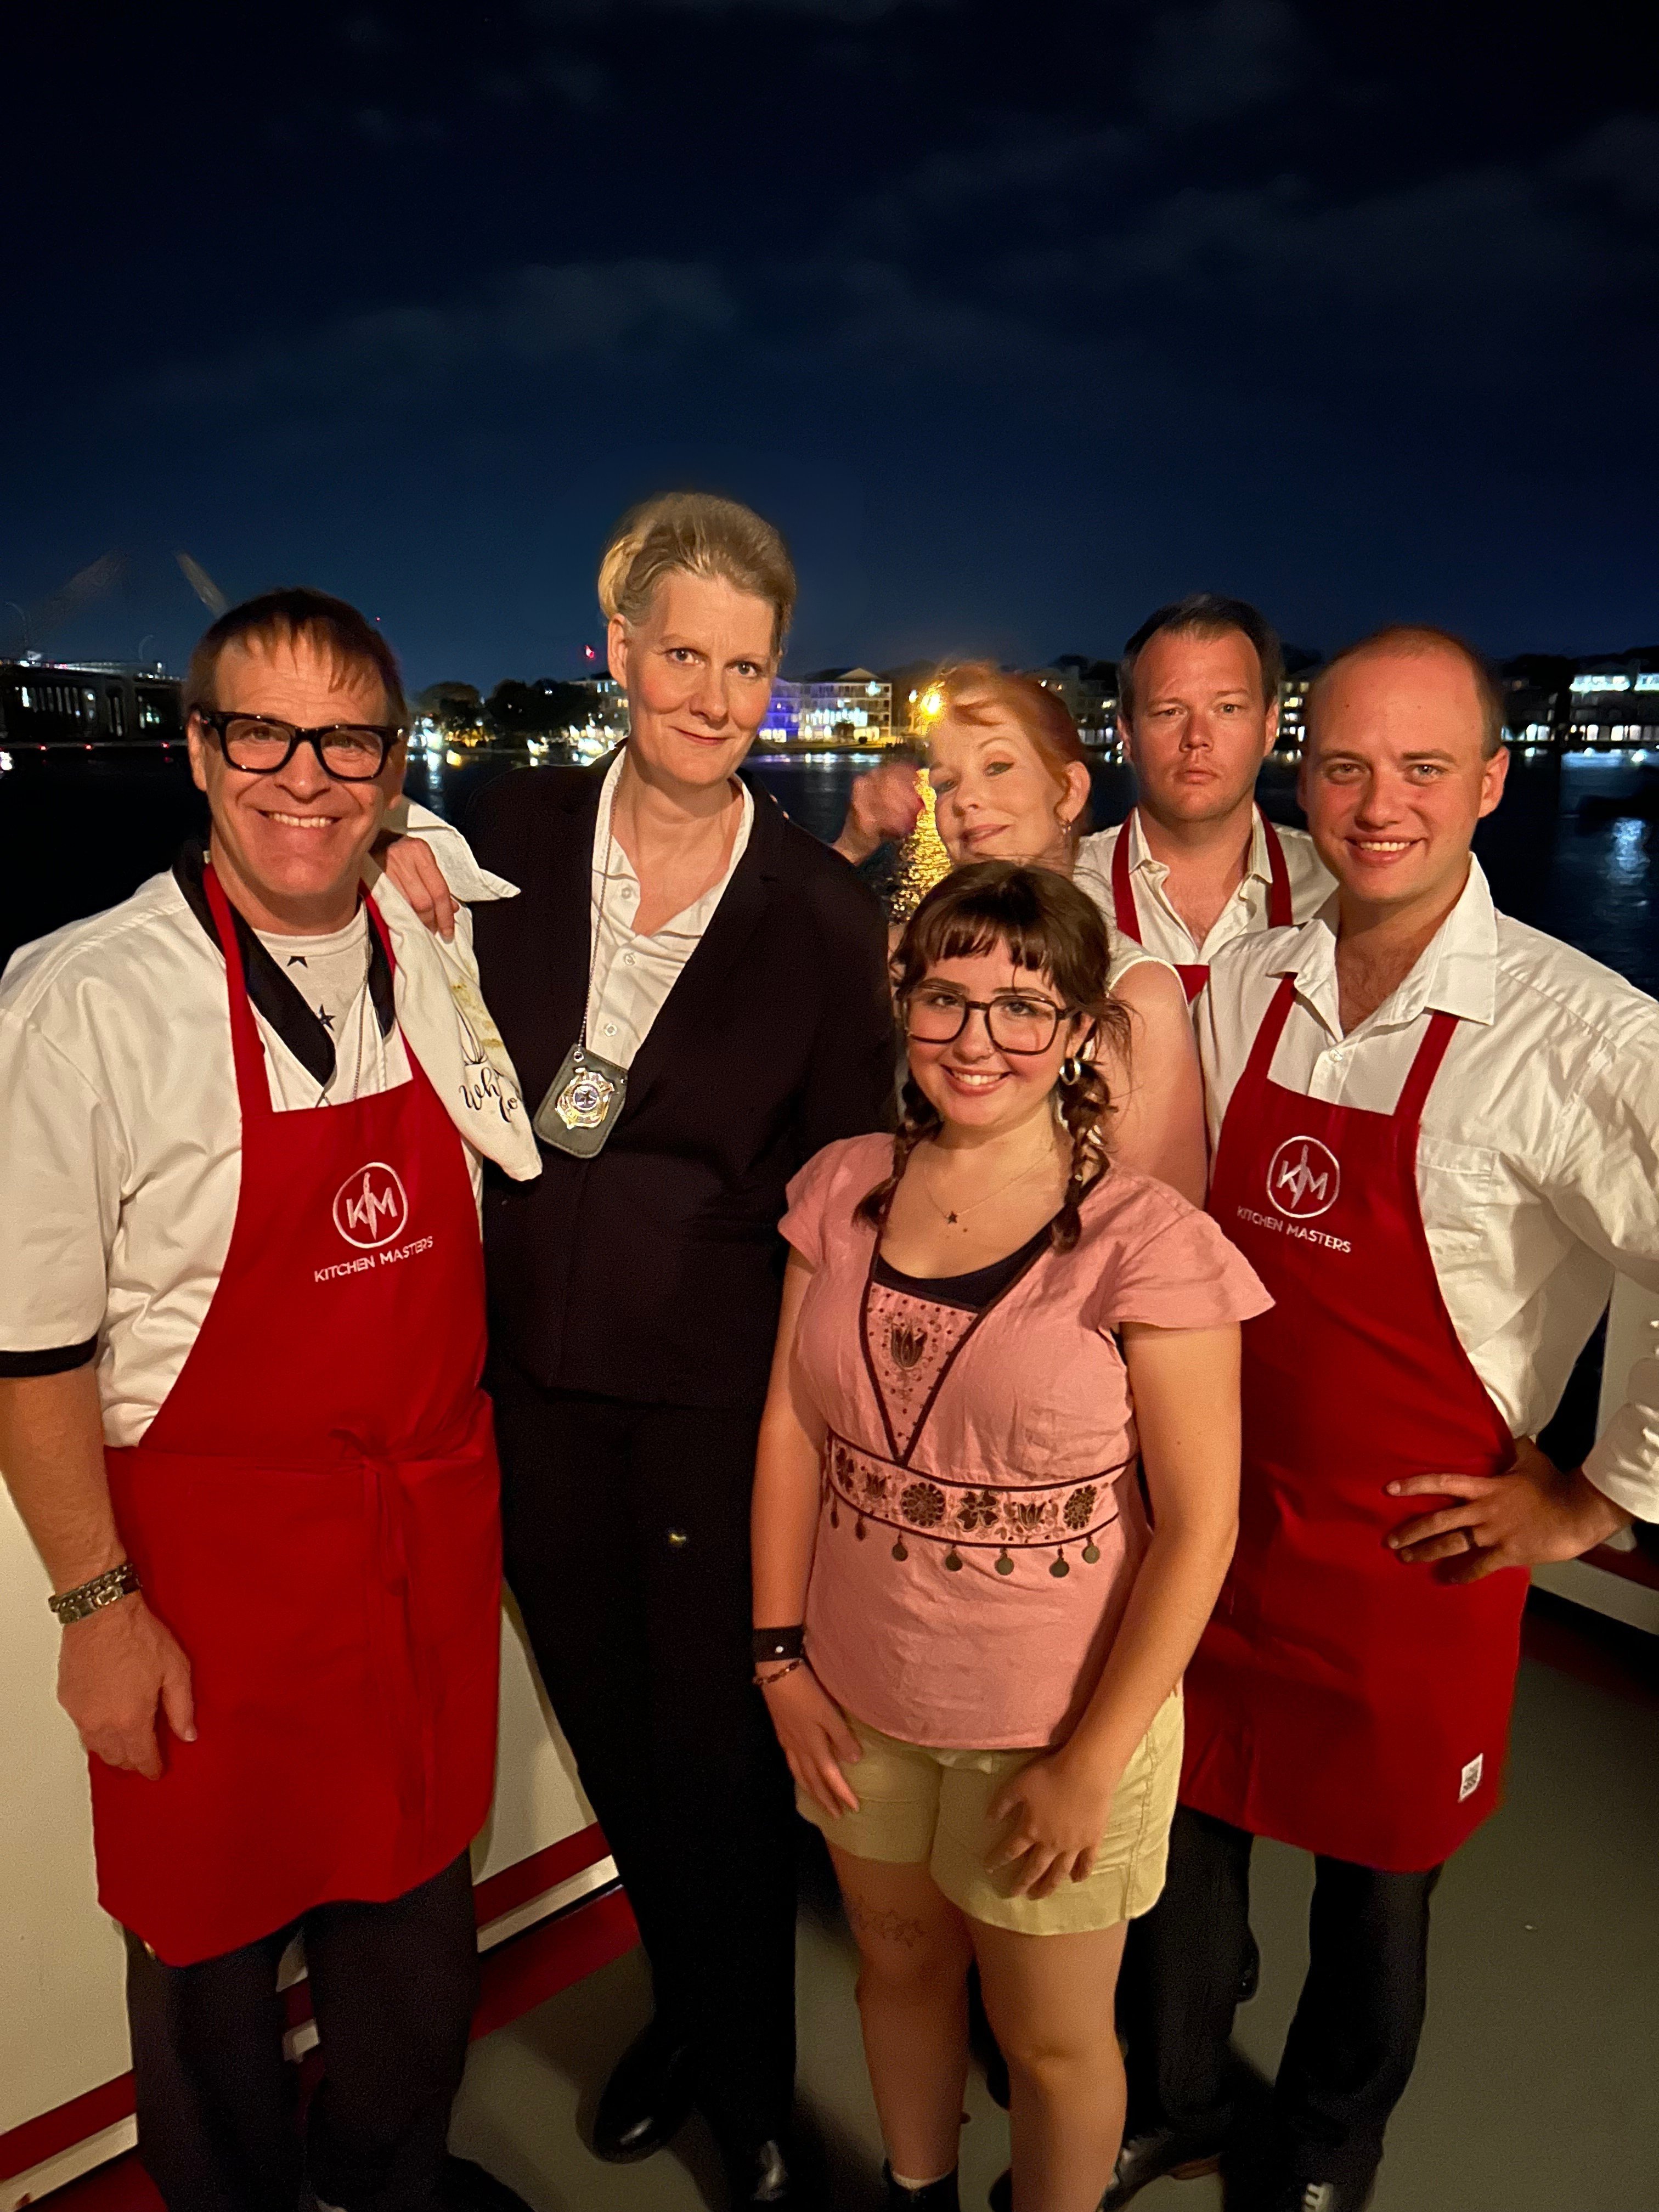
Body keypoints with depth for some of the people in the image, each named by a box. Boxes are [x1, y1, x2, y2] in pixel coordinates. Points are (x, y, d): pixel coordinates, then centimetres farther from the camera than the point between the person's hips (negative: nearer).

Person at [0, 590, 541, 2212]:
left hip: (434, 1520, 5)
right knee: (213, 1916, 17)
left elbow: (521, 1182, 13)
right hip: (213, 1542, -4)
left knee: (416, 1882, 23)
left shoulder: (438, 957, -1)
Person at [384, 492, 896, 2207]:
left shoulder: (822, 909, -8)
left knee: (717, 1749, 12)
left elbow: (840, 1175, -3)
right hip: (539, 1370, 4)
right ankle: (681, 2008, 51)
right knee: (607, 1728, 22)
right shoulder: (512, 832, -1)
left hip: (719, 1385, -3)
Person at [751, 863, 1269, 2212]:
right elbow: (792, 1430, 1)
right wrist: (781, 1656, 0)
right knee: (898, 1962, 26)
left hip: (1058, 1726, -4)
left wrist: (1092, 1764, -13)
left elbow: (1199, 1526, -15)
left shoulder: (1147, 1245, -19)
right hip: (858, 1703, 4)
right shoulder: (843, 1193, -6)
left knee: (1051, 2037, 17)